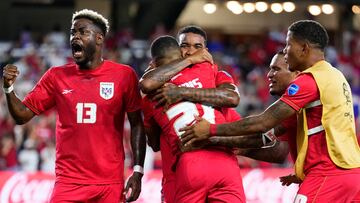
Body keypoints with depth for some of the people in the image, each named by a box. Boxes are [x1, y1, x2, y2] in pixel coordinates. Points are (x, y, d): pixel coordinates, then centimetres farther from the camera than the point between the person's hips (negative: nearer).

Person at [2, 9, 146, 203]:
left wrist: (137, 172, -2)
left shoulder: (123, 75, 2)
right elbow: (22, 115, 8)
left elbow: (136, 124, 5)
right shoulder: (57, 76, 7)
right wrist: (9, 88, -11)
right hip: (68, 182, 1)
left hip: (110, 183, -1)